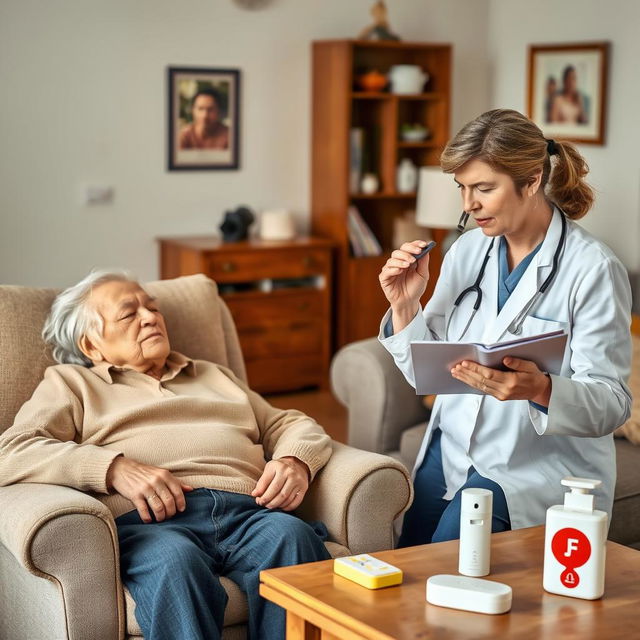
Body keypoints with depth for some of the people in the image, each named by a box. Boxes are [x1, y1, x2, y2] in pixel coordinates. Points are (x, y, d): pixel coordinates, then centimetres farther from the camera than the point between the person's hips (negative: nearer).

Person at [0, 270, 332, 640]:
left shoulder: (216, 376, 38)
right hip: (147, 522, -3)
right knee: (175, 559, -39)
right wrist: (115, 468, -10)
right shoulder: (69, 383, 24)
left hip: (248, 512, 3)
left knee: (291, 536, -33)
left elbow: (293, 426, 32)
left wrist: (295, 462, 6)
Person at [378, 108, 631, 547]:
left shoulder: (593, 269, -14)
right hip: (451, 451, 5)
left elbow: (612, 403, -17)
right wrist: (405, 306, -9)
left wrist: (539, 389, -36)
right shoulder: (467, 251, 4)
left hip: (538, 466, -5)